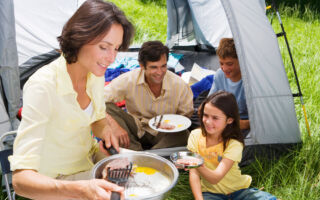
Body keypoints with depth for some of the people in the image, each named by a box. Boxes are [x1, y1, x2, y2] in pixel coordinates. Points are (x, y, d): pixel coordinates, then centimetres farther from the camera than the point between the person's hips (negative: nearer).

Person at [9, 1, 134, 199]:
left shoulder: (96, 73, -8)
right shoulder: (42, 86, -30)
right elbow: (21, 178, -34)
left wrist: (104, 130, -14)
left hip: (90, 157, 7)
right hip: (56, 181, -6)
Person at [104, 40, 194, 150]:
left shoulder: (180, 86, -16)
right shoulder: (128, 80, -19)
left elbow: (186, 116, -2)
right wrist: (115, 126, -36)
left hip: (163, 133, 0)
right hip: (135, 128, 1)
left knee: (184, 135, -32)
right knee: (108, 108, -25)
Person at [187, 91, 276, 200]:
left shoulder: (234, 144, -18)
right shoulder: (195, 136, -9)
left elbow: (216, 178, -30)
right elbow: (193, 174, -10)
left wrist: (199, 166, -50)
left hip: (238, 190, -1)